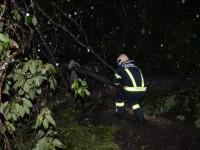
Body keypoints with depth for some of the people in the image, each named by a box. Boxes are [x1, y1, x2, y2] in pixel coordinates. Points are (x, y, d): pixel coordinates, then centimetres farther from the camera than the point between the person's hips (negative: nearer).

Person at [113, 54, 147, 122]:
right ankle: (139, 114, 24)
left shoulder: (121, 68, 8)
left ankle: (120, 112, 30)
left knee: (118, 94, 25)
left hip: (130, 91, -5)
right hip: (142, 91, 5)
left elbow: (116, 81, 16)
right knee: (132, 99, 35)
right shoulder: (135, 67, 23)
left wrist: (119, 87, 39)